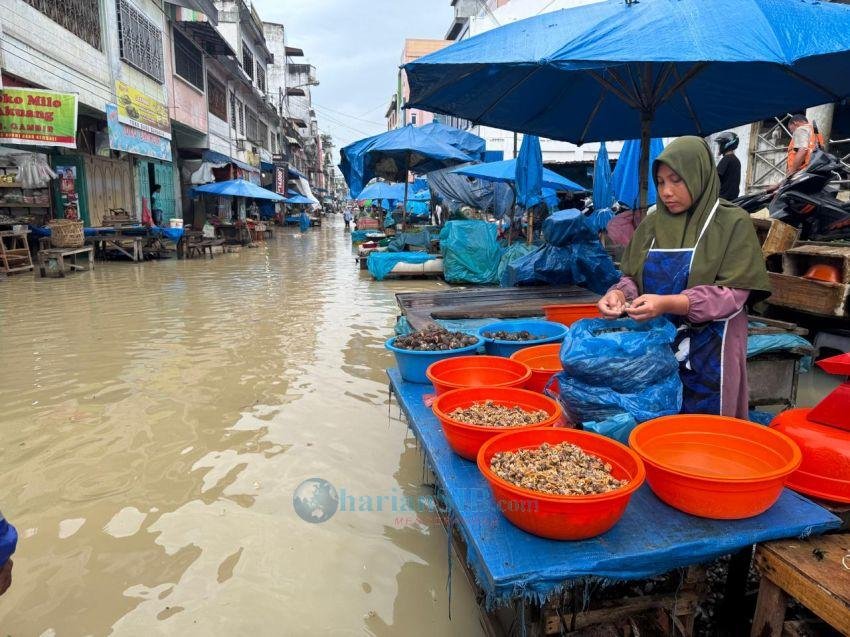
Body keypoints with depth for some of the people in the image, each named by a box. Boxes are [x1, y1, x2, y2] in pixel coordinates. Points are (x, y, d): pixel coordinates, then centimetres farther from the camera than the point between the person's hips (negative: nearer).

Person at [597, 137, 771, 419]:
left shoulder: (733, 223, -6)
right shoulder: (652, 224, 7)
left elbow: (732, 295, -13)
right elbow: (632, 277, 10)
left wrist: (667, 304, -25)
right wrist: (620, 294, -14)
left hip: (708, 354, -4)